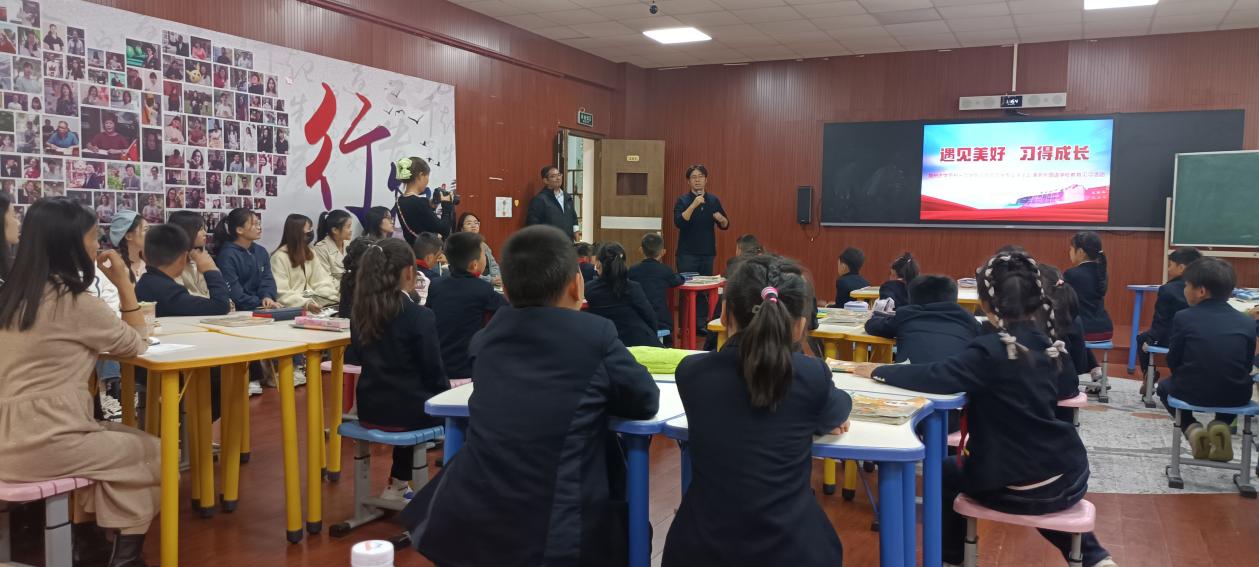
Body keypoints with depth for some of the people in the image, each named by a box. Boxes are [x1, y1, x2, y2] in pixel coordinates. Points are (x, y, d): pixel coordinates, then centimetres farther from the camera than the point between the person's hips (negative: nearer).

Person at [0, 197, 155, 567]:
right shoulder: (75, 303, -15)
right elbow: (136, 344, -2)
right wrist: (124, 284, -1)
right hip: (41, 443, -8)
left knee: (118, 440, 29)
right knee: (151, 452, 12)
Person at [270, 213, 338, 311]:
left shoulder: (309, 253, 14)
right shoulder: (280, 257, -9)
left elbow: (321, 281, 7)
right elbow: (281, 293, -16)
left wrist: (336, 298, -10)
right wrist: (305, 304, -29)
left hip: (309, 299, 6)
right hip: (292, 307, -6)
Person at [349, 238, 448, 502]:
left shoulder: (361, 313, 1)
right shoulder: (420, 317, -17)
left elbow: (366, 359, 13)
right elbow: (433, 372, -11)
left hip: (370, 409, 6)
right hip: (406, 411, -6)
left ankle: (398, 486, 37)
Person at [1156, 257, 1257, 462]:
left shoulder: (1183, 317, -6)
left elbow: (1172, 362, 0)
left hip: (1193, 392, -2)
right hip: (1235, 396, 2)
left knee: (1165, 386, 33)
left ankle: (1191, 429, 8)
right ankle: (1221, 425, 11)